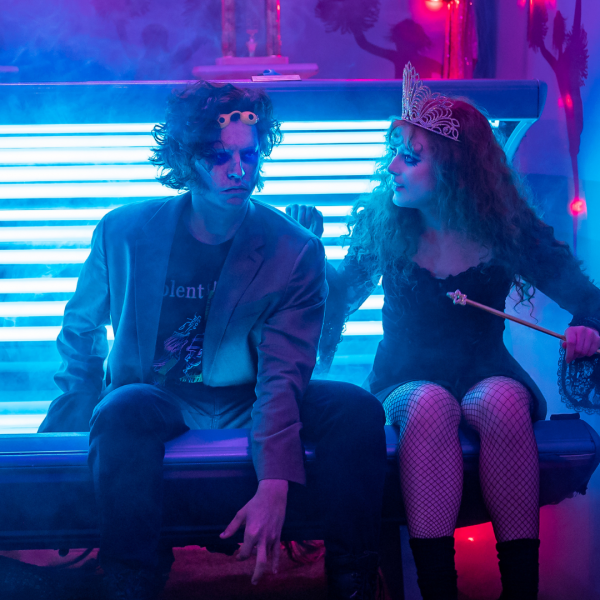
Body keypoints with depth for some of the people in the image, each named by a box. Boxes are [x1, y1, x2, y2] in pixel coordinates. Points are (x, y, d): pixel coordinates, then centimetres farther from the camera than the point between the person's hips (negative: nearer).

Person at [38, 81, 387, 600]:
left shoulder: (296, 251, -6)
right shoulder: (124, 231, -2)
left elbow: (283, 374, -16)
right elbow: (81, 329, 15)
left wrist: (273, 487, -31)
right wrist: (75, 419, 2)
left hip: (247, 403, 1)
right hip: (156, 397, 0)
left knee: (355, 408, -26)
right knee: (123, 411, -37)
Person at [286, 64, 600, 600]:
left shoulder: (508, 232, -7)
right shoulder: (381, 225, -3)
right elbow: (341, 295, 6)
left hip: (485, 372, 0)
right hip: (406, 378, 0)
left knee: (503, 403, -36)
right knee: (430, 405, -36)